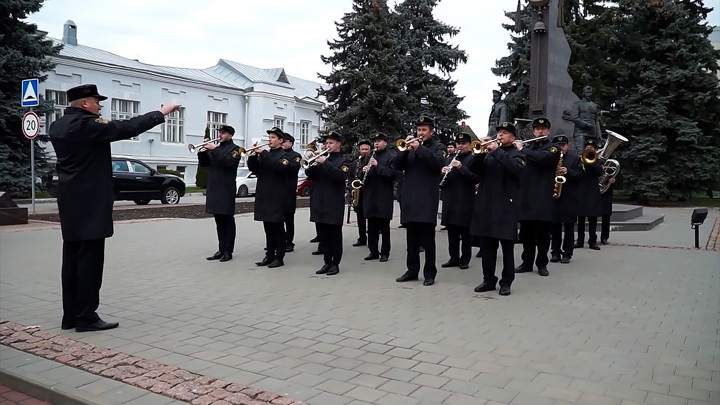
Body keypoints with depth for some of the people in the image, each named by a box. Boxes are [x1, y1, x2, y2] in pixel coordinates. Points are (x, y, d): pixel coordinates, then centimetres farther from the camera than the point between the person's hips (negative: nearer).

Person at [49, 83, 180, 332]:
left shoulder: (58, 126, 12)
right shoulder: (86, 124, -15)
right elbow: (127, 128, -17)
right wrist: (161, 113, -11)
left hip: (70, 201, 10)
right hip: (89, 202, -9)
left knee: (72, 257, 11)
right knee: (89, 259, -5)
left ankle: (70, 315, 16)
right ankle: (86, 316, -1)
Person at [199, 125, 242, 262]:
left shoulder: (234, 149, -2)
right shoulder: (215, 148, 19)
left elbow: (228, 162, -20)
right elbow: (203, 163, 13)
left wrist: (215, 150, -18)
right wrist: (204, 150, -2)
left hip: (226, 190, -7)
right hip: (214, 189, 7)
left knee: (228, 221, -2)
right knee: (219, 222, 10)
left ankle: (228, 251, 1)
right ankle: (221, 249, 15)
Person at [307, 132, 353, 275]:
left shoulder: (344, 161, 2)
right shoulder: (321, 158, 17)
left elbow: (341, 176, -17)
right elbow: (309, 174, 7)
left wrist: (325, 163, -20)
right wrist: (312, 164, -13)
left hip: (334, 203, -5)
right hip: (319, 201, 5)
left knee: (335, 234, 0)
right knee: (322, 234, 8)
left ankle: (335, 263, 6)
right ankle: (327, 262, 16)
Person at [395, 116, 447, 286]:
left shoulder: (438, 147, 5)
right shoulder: (411, 146, 18)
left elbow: (439, 163, -17)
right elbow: (398, 166, 8)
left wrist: (420, 148, -19)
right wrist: (405, 149, -8)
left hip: (427, 198, -5)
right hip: (409, 197, 5)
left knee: (427, 238, -4)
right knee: (412, 237, 9)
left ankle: (429, 273, 2)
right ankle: (412, 270, 17)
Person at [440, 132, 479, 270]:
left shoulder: (473, 159, 0)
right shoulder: (451, 159, 17)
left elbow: (476, 178, -13)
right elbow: (443, 181, 17)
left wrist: (461, 168, -21)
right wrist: (443, 173, -5)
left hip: (465, 202, -5)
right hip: (450, 201, 5)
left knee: (465, 232, 1)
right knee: (452, 232, 9)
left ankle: (465, 259, 9)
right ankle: (454, 258, 17)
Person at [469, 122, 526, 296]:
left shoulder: (516, 153, 3)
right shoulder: (489, 152, 16)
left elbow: (517, 168, -19)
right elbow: (474, 169, 5)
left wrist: (497, 151, -19)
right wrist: (480, 151, -11)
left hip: (506, 205, -5)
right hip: (485, 204, 5)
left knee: (507, 246, 0)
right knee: (487, 245, 7)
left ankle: (506, 282, 8)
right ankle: (488, 280, 16)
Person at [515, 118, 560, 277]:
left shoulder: (553, 148, 1)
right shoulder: (527, 147, 19)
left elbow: (541, 157, -21)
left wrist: (522, 150, -12)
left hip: (543, 198, -4)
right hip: (525, 196, 4)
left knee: (542, 233, 1)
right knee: (526, 233, 8)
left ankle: (542, 264, 12)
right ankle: (527, 262, 17)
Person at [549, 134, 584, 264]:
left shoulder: (575, 158, 5)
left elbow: (581, 174, -2)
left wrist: (568, 171, -17)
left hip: (570, 197, -2)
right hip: (553, 197, 2)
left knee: (569, 226, 1)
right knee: (555, 225, 5)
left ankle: (567, 253, 7)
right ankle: (555, 252, 13)